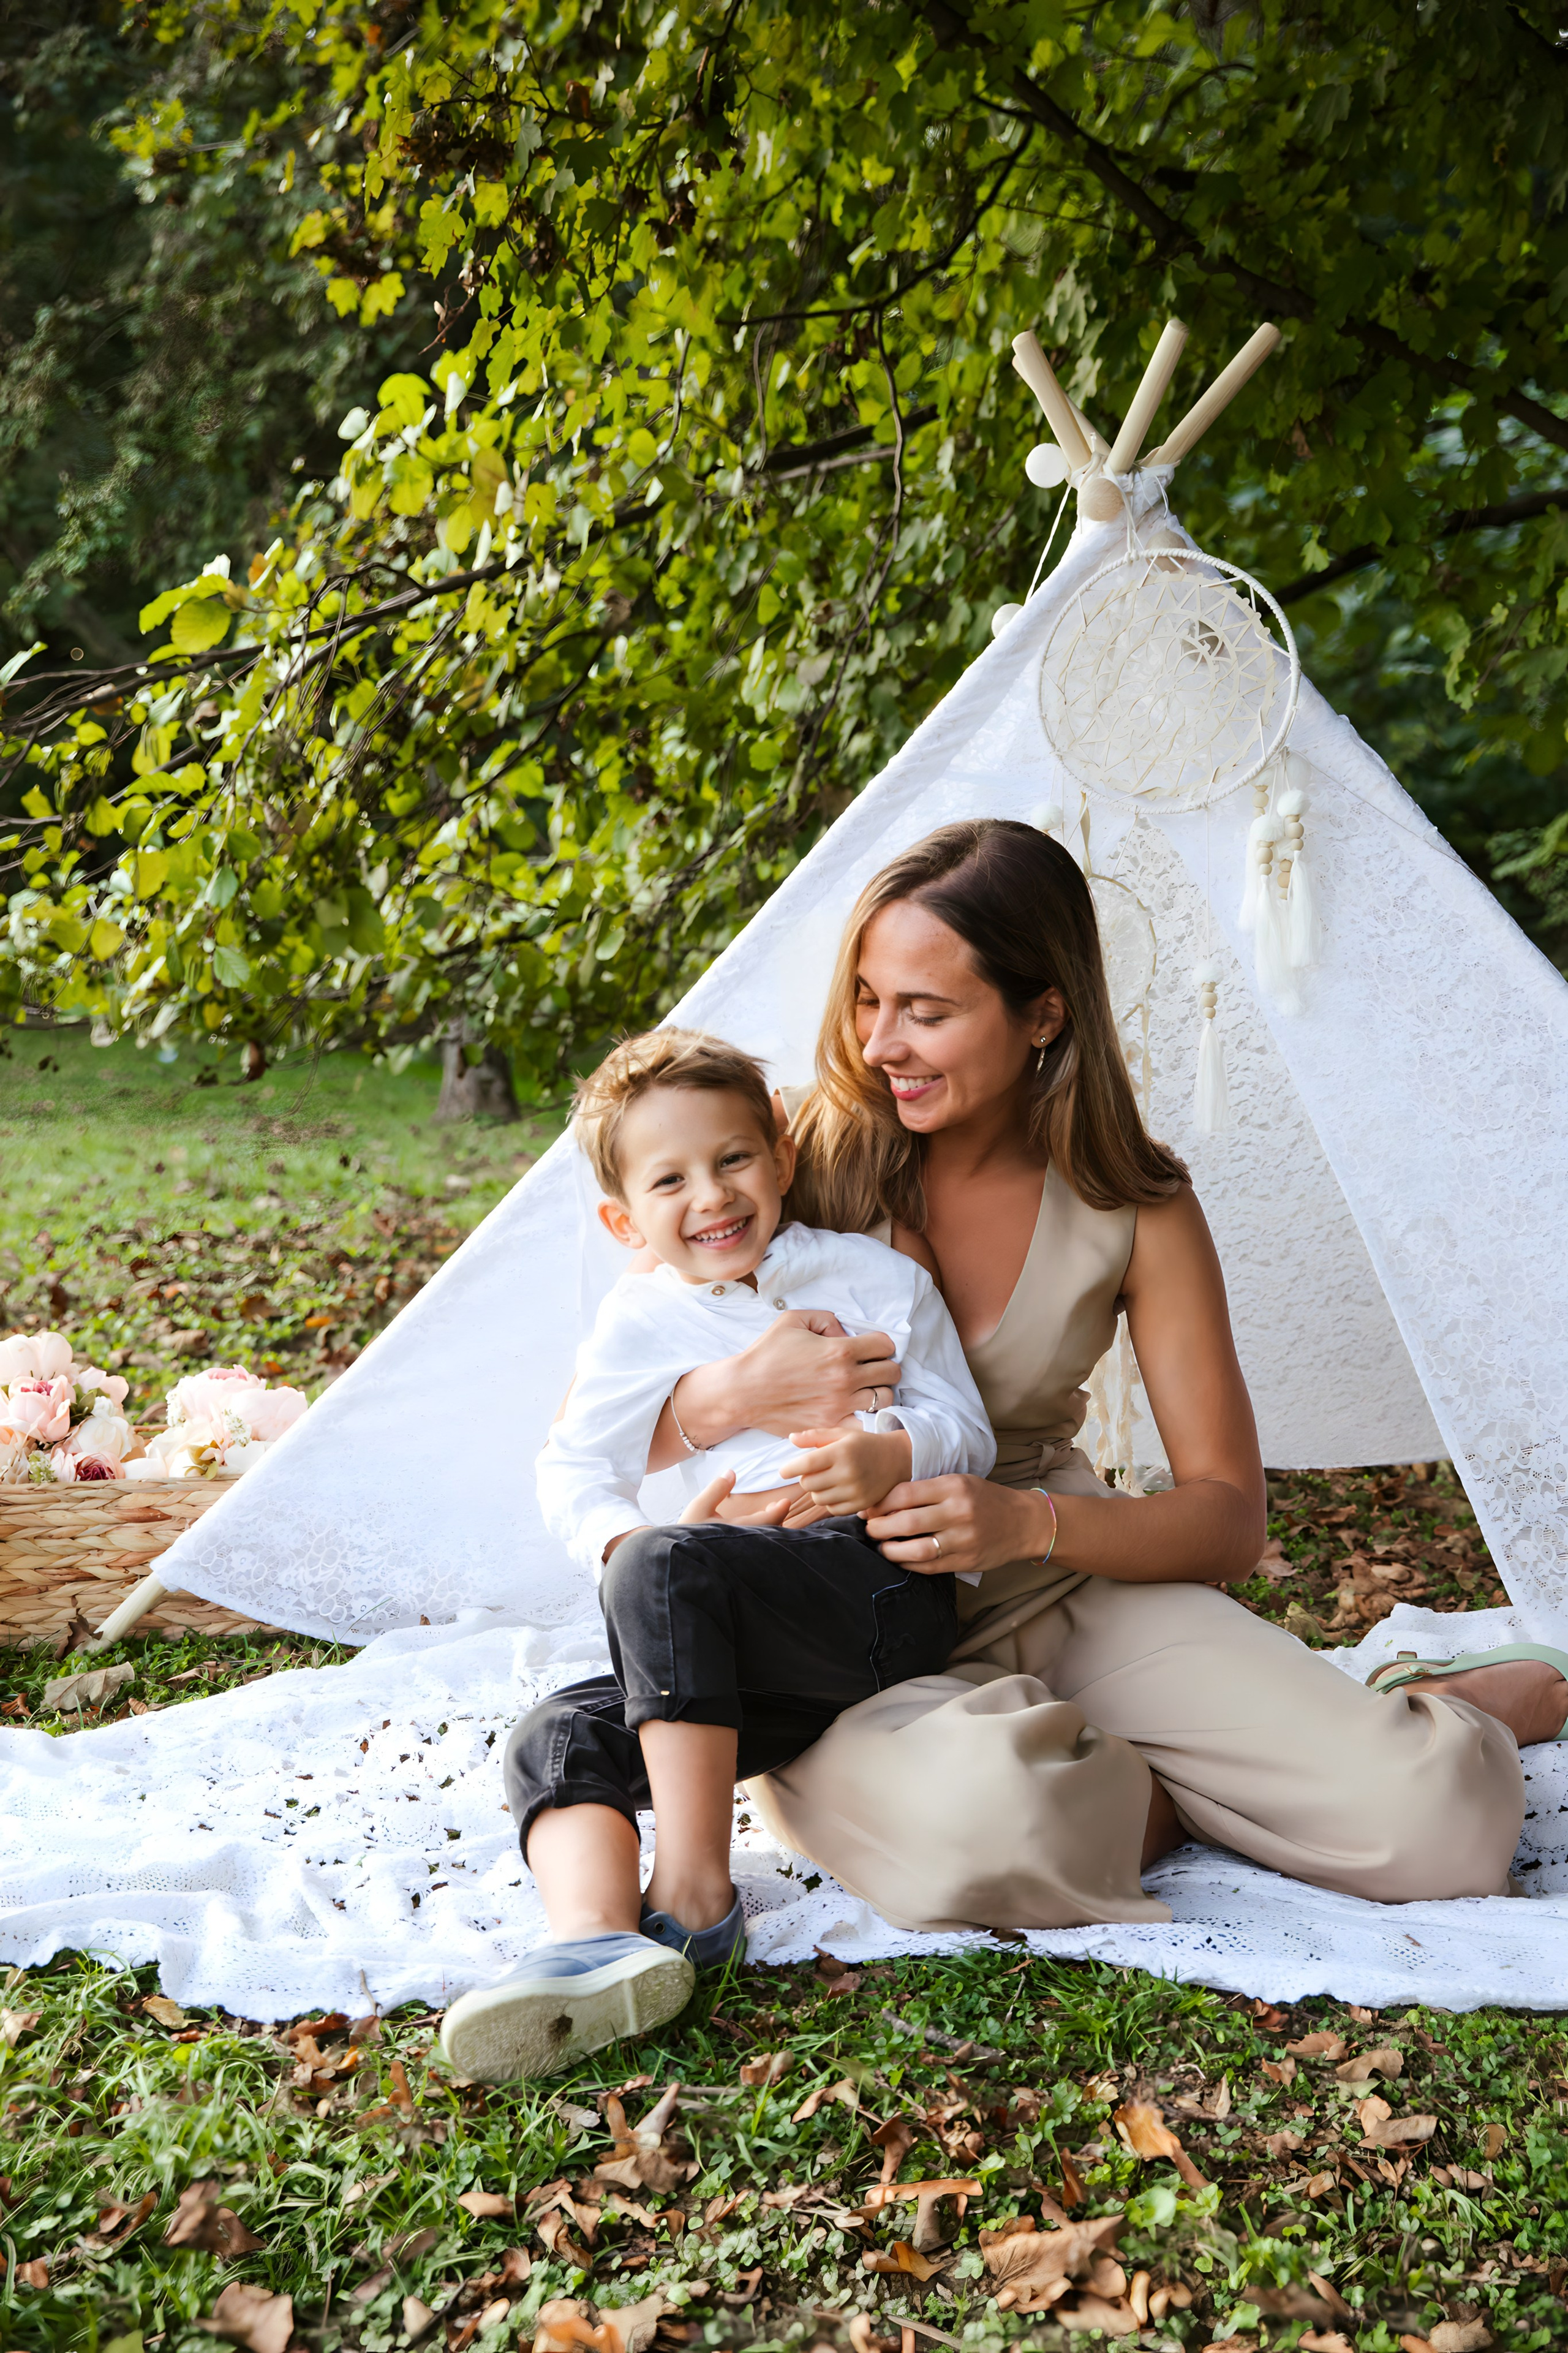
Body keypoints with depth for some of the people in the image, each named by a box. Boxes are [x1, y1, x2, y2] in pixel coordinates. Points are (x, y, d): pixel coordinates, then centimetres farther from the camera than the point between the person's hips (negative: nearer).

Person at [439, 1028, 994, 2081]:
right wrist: (622, 1538, -14)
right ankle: (594, 1940, -43)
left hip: (885, 1592, -5)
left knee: (668, 1569, -32)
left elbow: (968, 1429, 8)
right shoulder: (639, 1323, 17)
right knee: (556, 1741, -17)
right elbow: (575, 1471, 10)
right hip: (753, 1658, 5)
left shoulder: (873, 1276, 10)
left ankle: (695, 1896, -28)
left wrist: (892, 1457, -16)